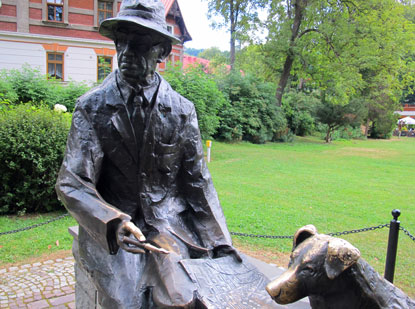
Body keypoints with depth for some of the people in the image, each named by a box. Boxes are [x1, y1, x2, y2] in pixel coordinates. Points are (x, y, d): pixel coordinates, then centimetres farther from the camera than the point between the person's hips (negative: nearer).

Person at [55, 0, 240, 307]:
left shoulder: (181, 110, 0)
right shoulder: (92, 107, -3)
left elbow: (198, 182, 4)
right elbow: (71, 183, -9)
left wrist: (221, 244, -1)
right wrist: (112, 223, -29)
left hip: (170, 223, 2)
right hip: (110, 233, -1)